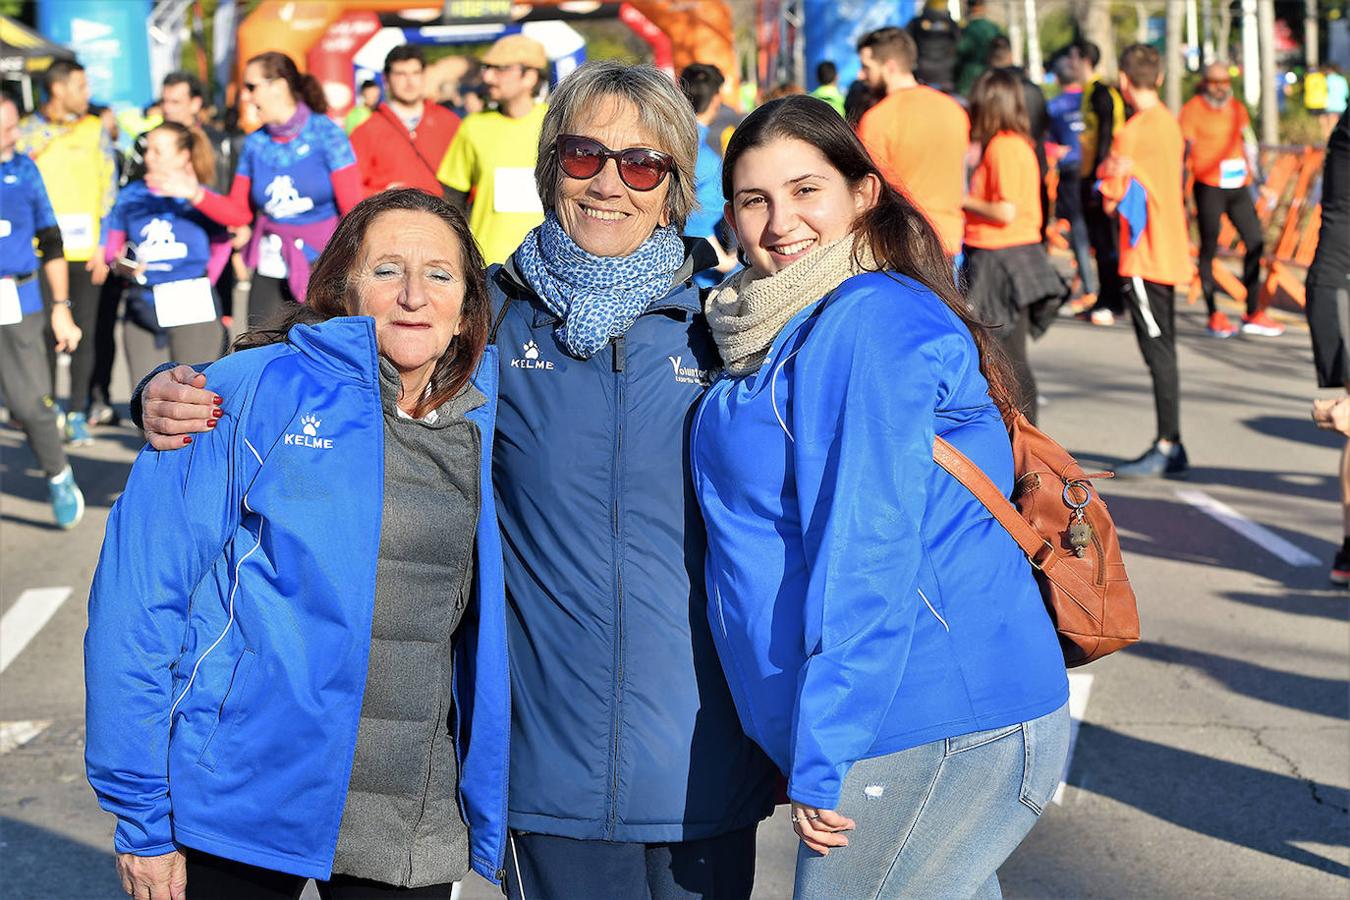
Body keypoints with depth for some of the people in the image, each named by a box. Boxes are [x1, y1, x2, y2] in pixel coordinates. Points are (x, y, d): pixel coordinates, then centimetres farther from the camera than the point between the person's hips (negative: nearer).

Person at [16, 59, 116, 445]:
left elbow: (108, 188, 5)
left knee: (84, 331, 2)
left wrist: (104, 246, -1)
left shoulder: (95, 130, 7)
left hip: (86, 250, 1)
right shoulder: (26, 131, 5)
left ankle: (78, 412, 8)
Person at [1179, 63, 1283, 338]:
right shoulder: (1192, 109, -5)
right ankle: (1214, 316, 8)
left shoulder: (1238, 108, 14)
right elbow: (1183, 152, -7)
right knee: (1208, 248, 1)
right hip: (1209, 187, -6)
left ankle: (1253, 314, 10)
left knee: (1255, 243, 3)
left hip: (1238, 186, 6)